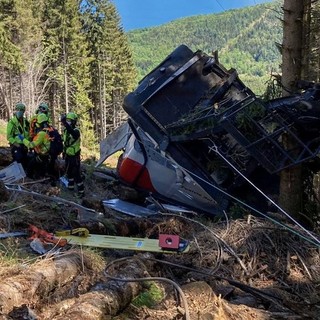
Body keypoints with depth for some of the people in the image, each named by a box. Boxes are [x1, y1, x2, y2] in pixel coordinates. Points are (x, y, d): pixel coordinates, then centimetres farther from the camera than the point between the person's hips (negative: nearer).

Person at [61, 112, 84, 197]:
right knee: (68, 172, 21)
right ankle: (70, 186, 39)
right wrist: (64, 152, 21)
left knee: (76, 174, -8)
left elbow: (72, 132, -47)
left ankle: (81, 191, -1)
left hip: (74, 156, -8)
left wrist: (65, 124, -59)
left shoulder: (76, 131, -20)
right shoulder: (66, 130, 4)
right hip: (68, 155, 8)